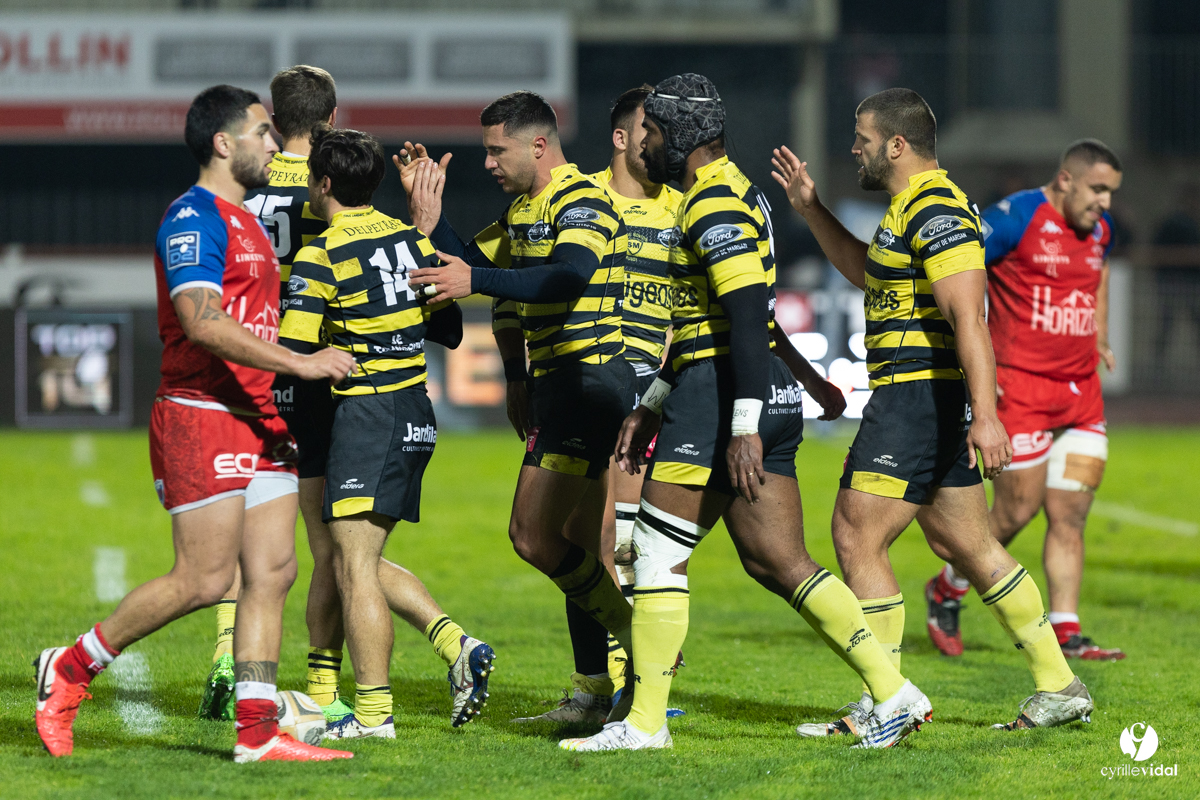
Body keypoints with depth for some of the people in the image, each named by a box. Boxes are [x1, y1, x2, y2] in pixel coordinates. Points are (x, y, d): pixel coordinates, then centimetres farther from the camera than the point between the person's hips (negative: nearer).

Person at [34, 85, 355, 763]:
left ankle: (258, 732, 2)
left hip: (261, 421, 9)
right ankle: (71, 668, 6)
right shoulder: (194, 218, -12)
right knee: (206, 580, -9)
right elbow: (202, 323, -24)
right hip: (202, 420, -9)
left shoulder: (246, 222, 20)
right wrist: (298, 364, -26)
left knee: (273, 573, 2)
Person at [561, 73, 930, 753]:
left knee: (658, 553, -3)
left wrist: (743, 426, -26)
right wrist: (652, 409, 30)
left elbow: (746, 315, -21)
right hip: (769, 397, 10)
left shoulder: (714, 207, -12)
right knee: (778, 562, 7)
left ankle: (646, 722, -1)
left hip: (726, 394, -10)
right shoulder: (737, 193, 21)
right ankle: (895, 694, 1)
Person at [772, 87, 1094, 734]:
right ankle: (1059, 687, 16)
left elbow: (969, 318, -25)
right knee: (965, 545, 14)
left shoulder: (935, 210, -16)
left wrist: (985, 413, -32)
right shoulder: (914, 207, 17)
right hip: (926, 401, 11)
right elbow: (864, 271, 36)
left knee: (856, 538, -8)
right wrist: (810, 209, 29)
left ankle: (886, 700, -5)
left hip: (918, 396, -11)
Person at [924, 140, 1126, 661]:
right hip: (1021, 385, -6)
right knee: (1017, 512, -4)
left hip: (1081, 392, 7)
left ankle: (1065, 633, 1)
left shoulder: (1100, 227, 11)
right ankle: (946, 591, 19)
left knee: (1069, 516, 1)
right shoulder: (1014, 218, -12)